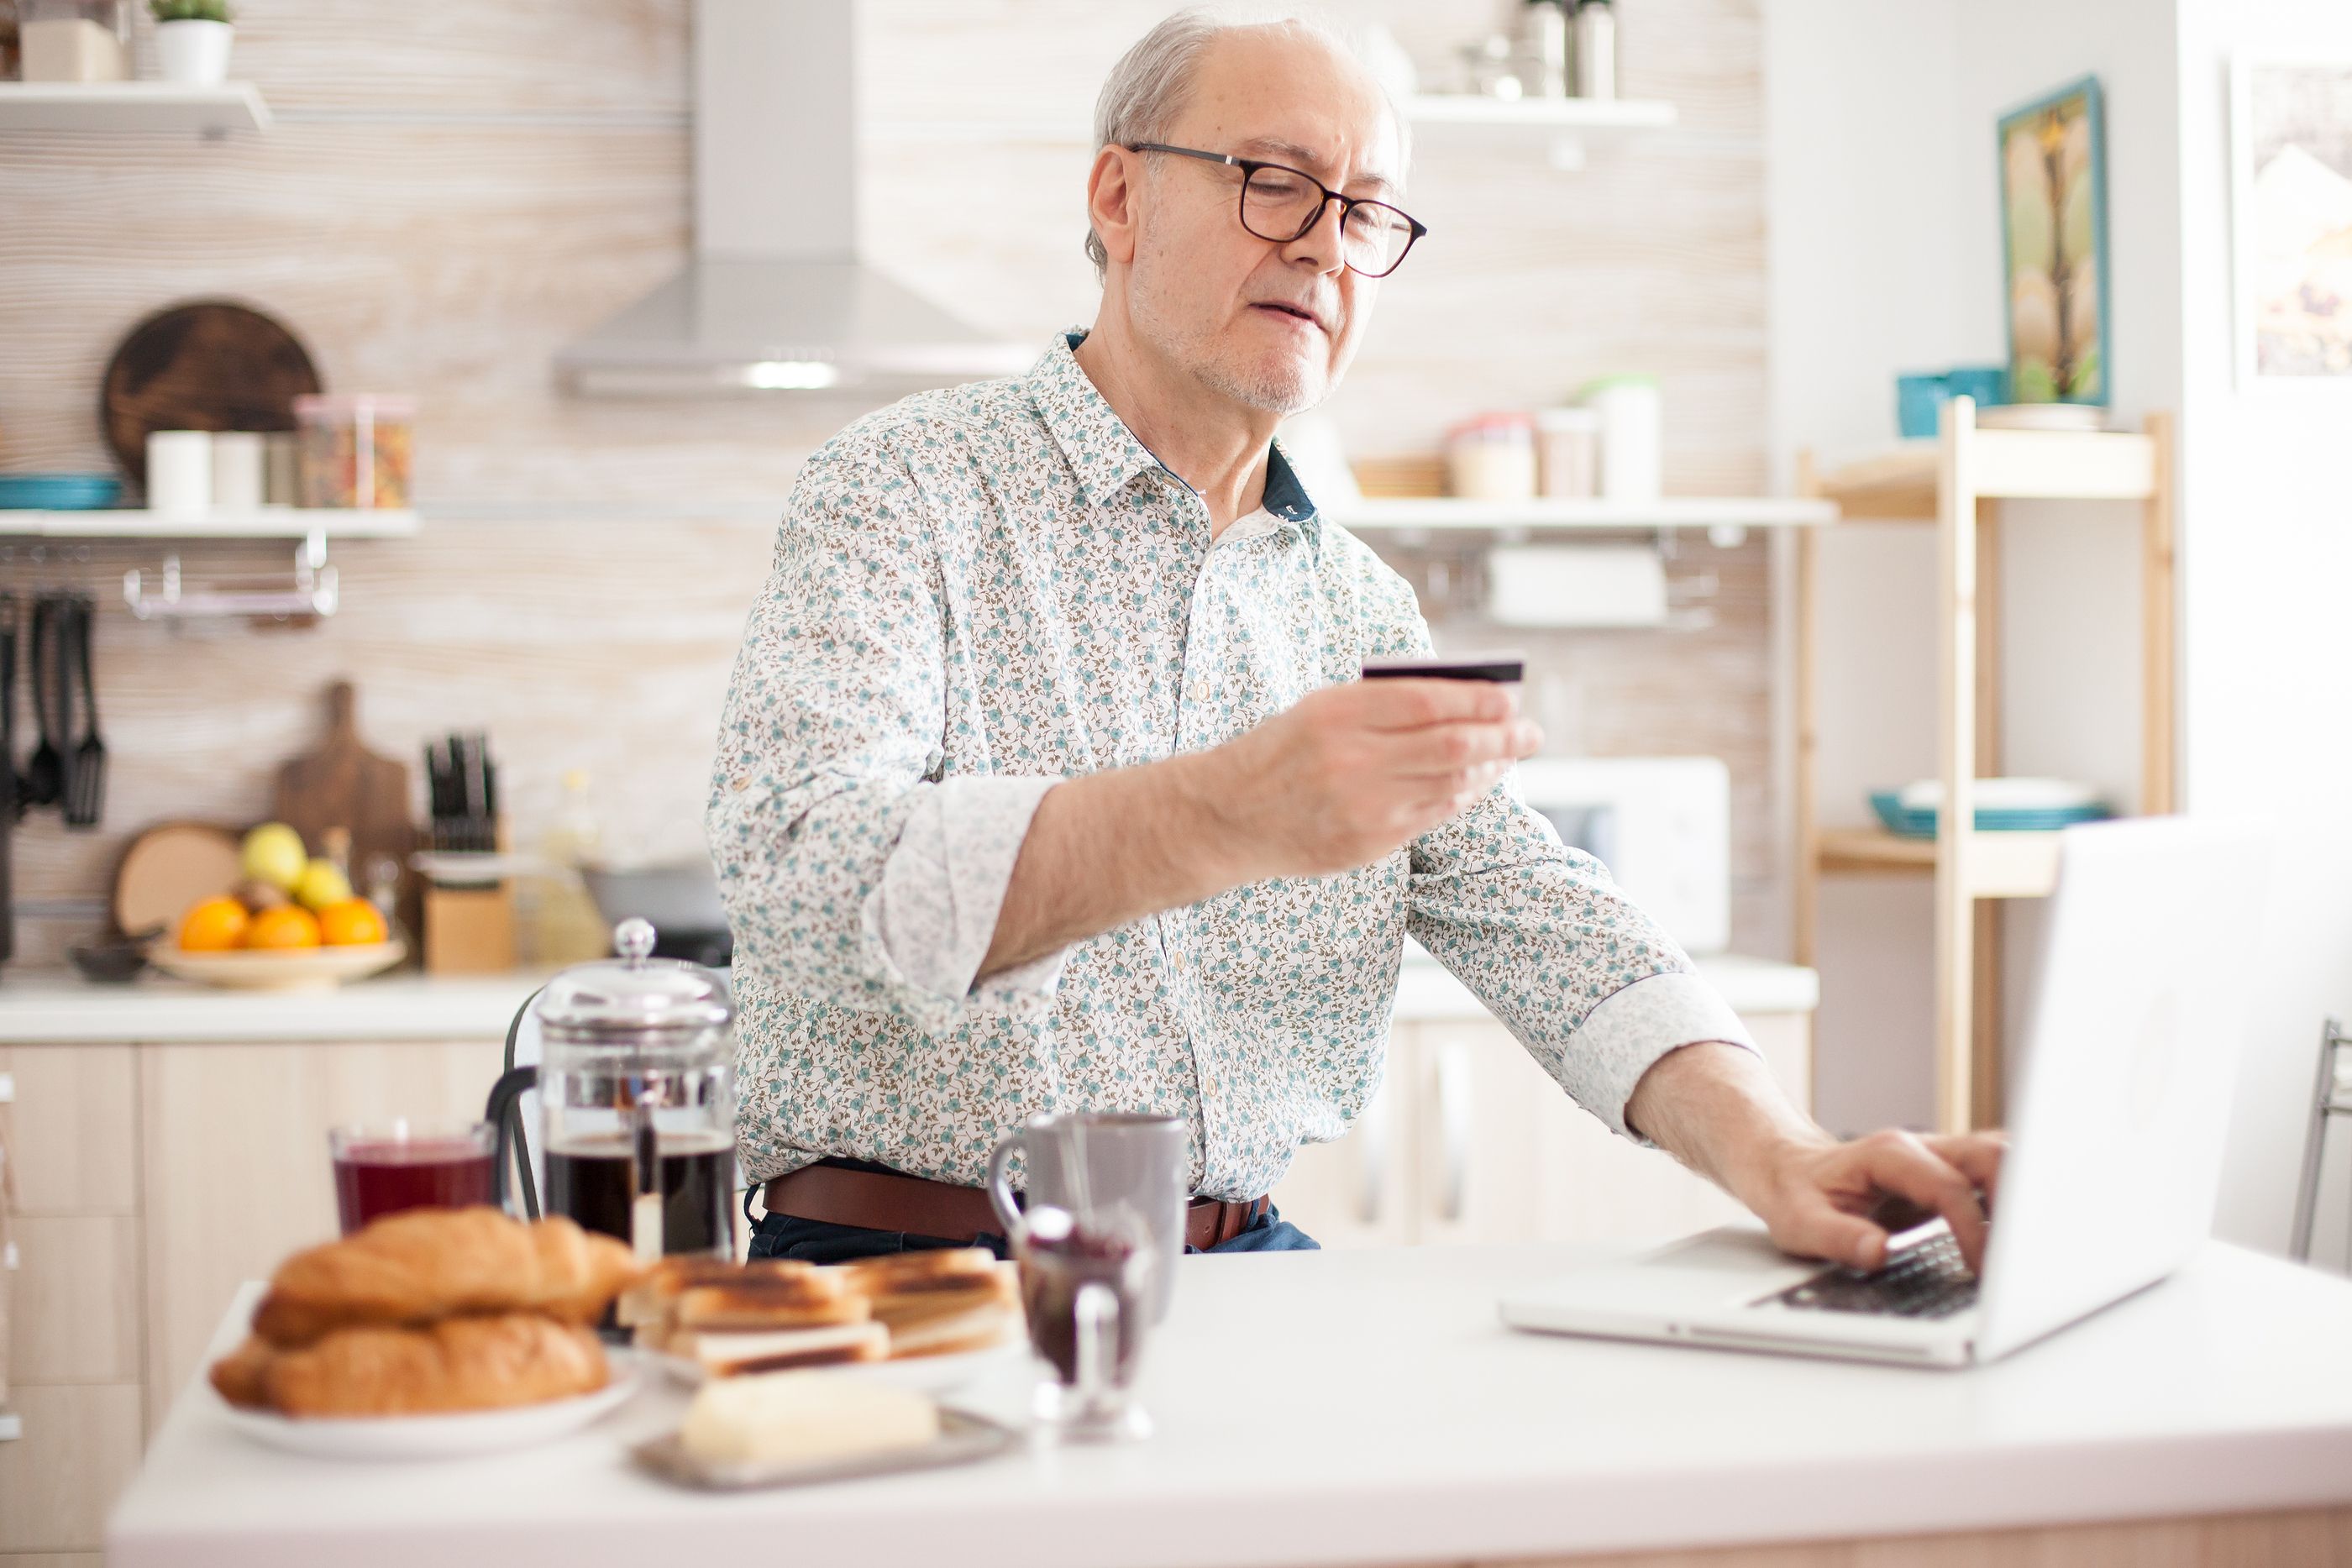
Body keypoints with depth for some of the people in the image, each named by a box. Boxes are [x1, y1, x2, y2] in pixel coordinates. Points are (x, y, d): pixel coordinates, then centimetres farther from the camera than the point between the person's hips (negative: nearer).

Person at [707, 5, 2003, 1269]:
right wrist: (1229, 818, -37)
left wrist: (1766, 1149, -16)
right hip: (907, 1271, -4)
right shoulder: (902, 487, -5)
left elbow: (1527, 912, 5)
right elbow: (795, 861, -22)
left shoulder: (1361, 605, 14)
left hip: (1243, 1272, 4)